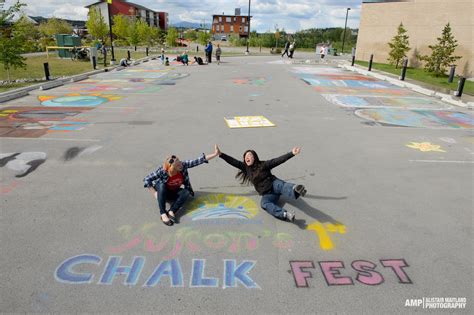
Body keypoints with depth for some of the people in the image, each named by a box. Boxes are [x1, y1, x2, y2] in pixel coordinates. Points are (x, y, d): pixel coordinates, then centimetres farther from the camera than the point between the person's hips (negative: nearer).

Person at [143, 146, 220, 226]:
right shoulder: (162, 171, -31)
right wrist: (154, 193, -28)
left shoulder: (183, 165, -26)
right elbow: (146, 180, -24)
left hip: (174, 193, 3)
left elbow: (198, 161, -30)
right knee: (162, 185, -36)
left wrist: (215, 154, -34)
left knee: (186, 192, -28)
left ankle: (171, 212, -40)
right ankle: (163, 214, -44)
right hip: (162, 192, -2)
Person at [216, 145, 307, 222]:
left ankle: (294, 189, -70)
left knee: (281, 185, -37)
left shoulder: (263, 165, -2)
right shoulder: (246, 168, 10)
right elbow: (233, 161, 3)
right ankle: (285, 214, -54)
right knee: (264, 204, -32)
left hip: (274, 184, -1)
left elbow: (278, 160, -10)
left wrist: (292, 153, -20)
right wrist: (220, 154, -6)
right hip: (266, 194, 2)